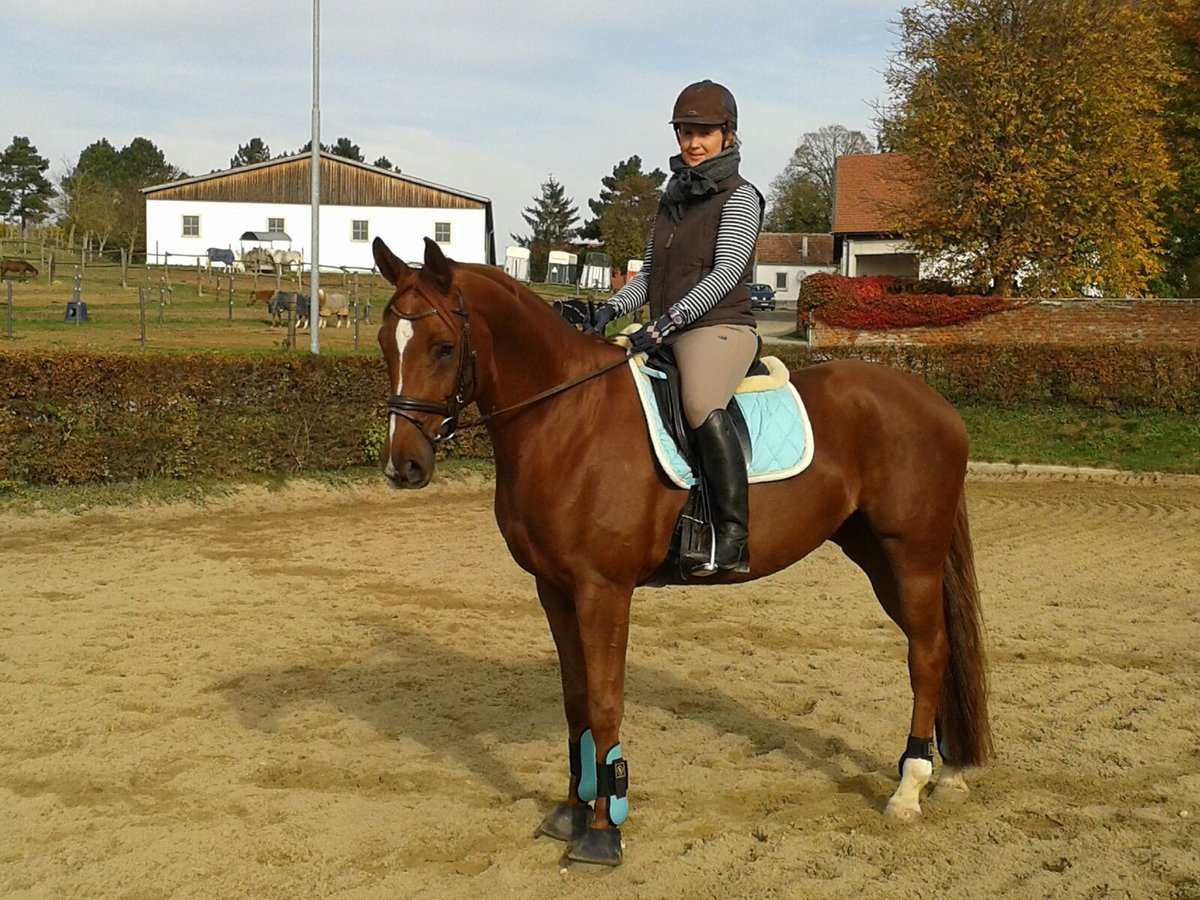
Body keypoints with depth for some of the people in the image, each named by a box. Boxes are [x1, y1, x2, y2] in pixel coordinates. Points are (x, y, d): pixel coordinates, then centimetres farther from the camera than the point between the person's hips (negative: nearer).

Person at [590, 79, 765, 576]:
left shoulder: (739, 197, -3)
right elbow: (650, 272, 22)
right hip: (669, 336, 9)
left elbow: (726, 273, -15)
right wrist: (614, 306, 3)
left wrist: (665, 322, -23)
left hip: (718, 329, -9)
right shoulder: (674, 195, 19)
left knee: (702, 405, -37)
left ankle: (733, 539, -38)